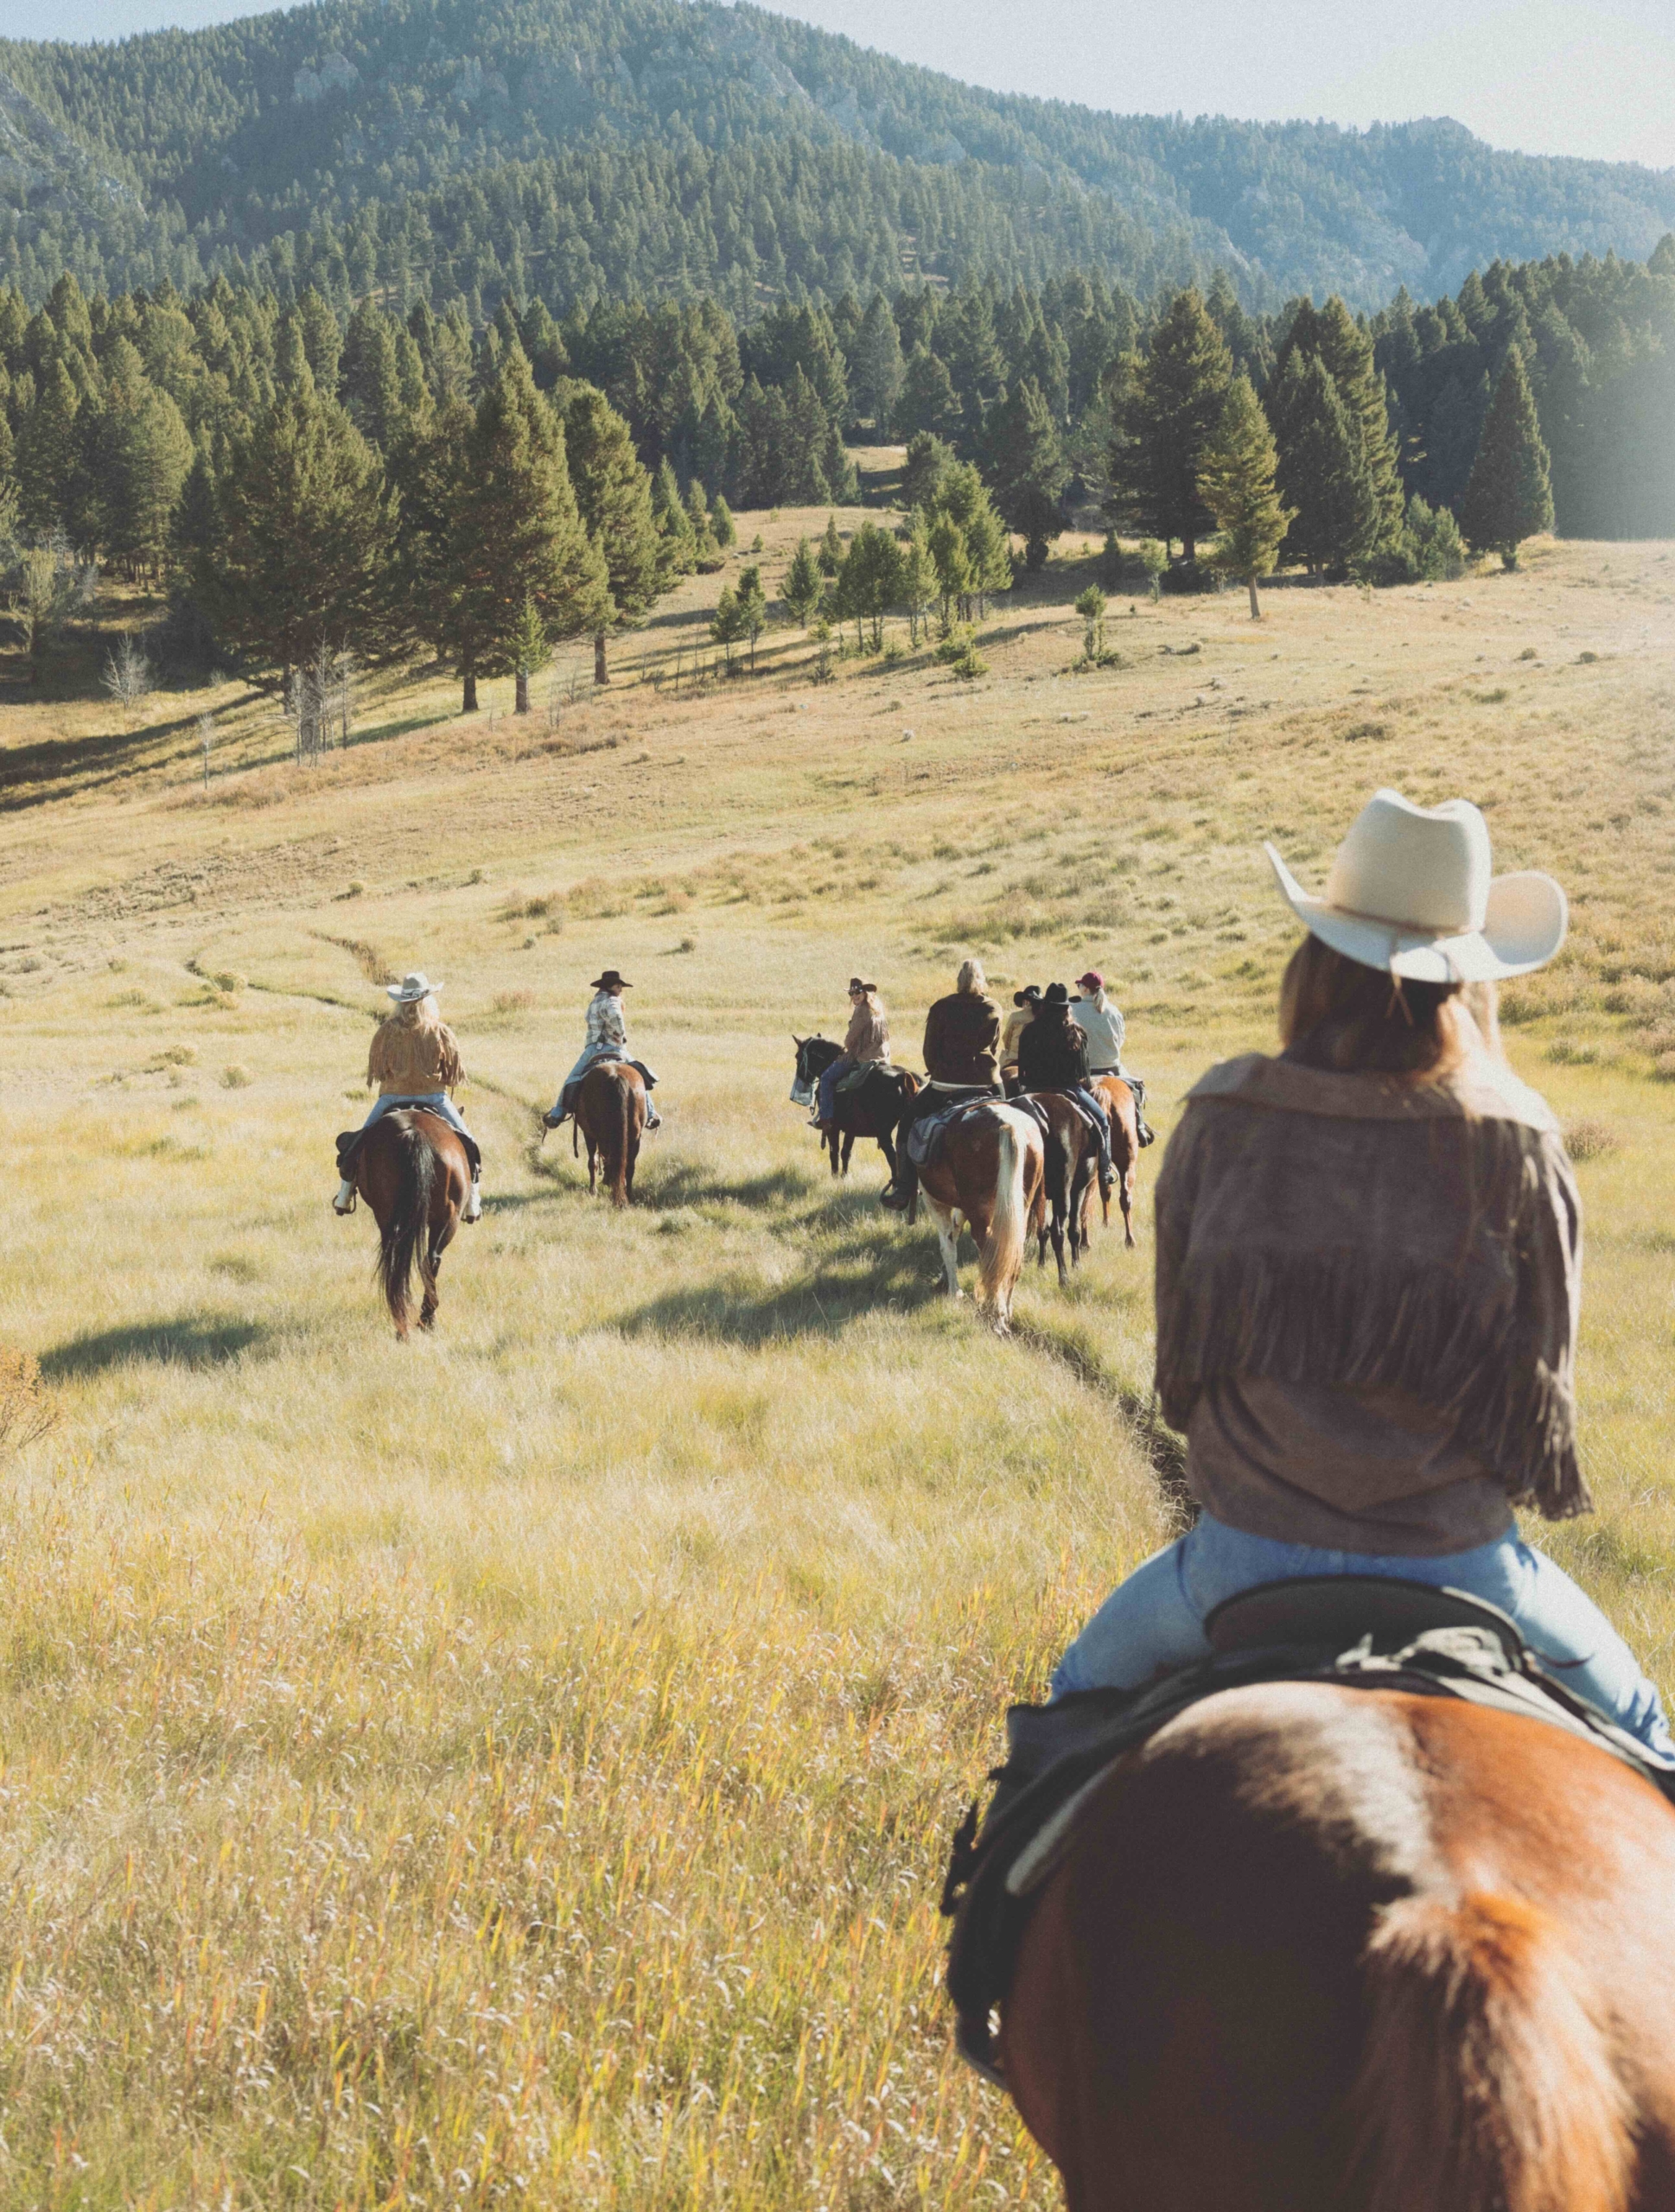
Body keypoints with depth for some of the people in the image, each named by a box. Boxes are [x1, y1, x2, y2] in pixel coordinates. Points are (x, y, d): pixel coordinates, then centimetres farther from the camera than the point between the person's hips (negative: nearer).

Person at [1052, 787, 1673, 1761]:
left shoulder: (1224, 1116, -8)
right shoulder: (1518, 1141, -10)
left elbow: (1177, 1348, 3)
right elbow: (1542, 1378, -1)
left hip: (1248, 1549, 1)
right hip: (1457, 1559, 0)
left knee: (1090, 1685, 30)